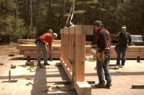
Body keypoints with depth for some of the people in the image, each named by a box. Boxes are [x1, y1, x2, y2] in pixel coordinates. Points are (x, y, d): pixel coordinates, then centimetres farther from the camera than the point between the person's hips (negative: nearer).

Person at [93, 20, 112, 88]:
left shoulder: (101, 32, -14)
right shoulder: (106, 31, 17)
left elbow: (104, 43, -23)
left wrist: (99, 52, -23)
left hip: (102, 51, -9)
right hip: (108, 51, 9)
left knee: (100, 67, 0)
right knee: (106, 67, 12)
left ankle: (102, 83, 4)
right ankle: (109, 81, 10)